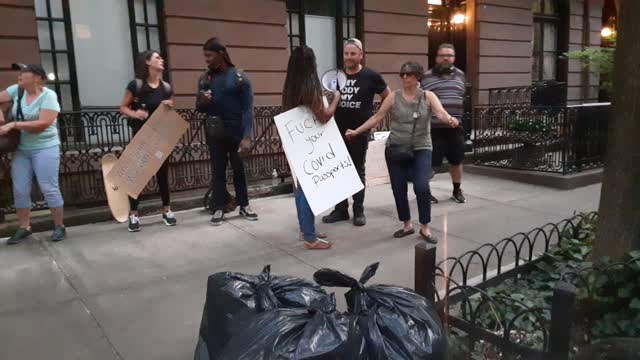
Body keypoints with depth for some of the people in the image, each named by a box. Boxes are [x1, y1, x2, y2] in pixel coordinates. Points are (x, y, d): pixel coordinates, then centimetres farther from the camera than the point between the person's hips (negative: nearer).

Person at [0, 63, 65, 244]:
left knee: (49, 188, -4)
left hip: (45, 148, -6)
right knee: (20, 189, 6)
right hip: (21, 149, 6)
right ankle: (24, 228, 17)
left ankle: (59, 227, 8)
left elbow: (43, 124, -20)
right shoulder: (17, 90, 6)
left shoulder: (48, 95, -11)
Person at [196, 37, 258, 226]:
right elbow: (199, 108, 10)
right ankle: (219, 208, 13)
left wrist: (247, 136, -19)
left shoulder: (239, 77, -6)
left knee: (239, 169, 8)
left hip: (237, 131, -3)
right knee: (218, 170, 7)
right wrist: (202, 101, -15)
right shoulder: (205, 79, 6)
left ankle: (244, 205, 20)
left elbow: (248, 108, -10)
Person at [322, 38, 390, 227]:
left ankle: (359, 211, 18)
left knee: (358, 172, 7)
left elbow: (389, 98, 4)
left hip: (359, 132, -3)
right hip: (338, 131, 4)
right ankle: (340, 209, 19)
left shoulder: (371, 76, -5)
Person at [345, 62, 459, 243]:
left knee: (422, 187, -14)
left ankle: (425, 228, 5)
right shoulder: (393, 97, 2)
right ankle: (407, 225, 26)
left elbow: (441, 113, -14)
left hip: (421, 149, -2)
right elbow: (377, 117, 5)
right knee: (398, 189, 6)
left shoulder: (428, 96, 0)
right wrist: (356, 131, 2)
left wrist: (450, 120, -38)